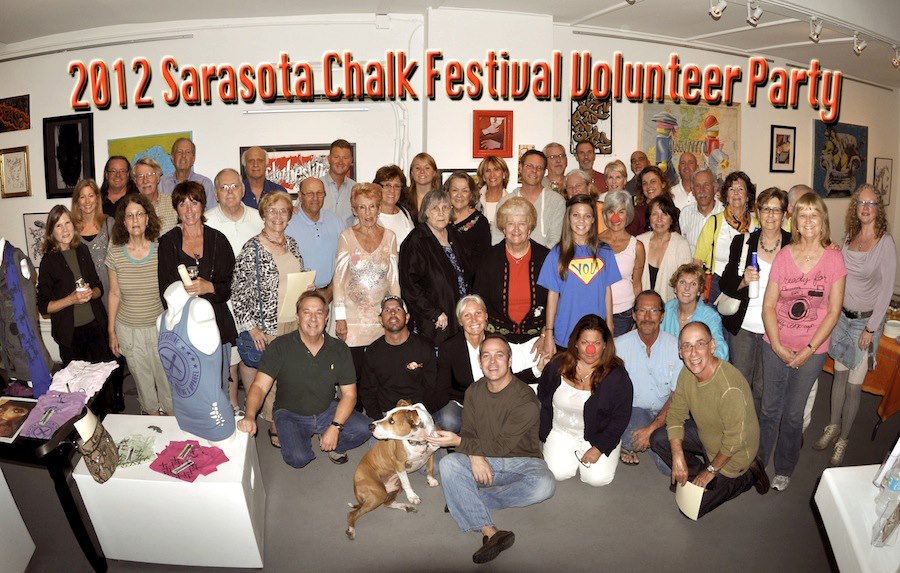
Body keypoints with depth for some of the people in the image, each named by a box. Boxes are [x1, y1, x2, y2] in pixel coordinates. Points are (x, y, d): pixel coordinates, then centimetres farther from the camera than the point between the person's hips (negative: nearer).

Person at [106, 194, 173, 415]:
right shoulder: (115, 253, -6)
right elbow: (114, 294, 2)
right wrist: (111, 331, 6)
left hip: (161, 326, -1)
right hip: (128, 329, 2)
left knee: (166, 375, 11)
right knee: (141, 376, 17)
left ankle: (171, 412, 35)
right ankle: (152, 411, 41)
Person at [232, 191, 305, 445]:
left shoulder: (292, 244, 9)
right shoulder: (252, 248, -9)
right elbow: (238, 291, -11)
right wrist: (252, 327, -13)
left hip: (294, 322, 6)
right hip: (267, 326, -5)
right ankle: (275, 427, 19)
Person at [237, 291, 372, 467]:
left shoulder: (339, 349, -6)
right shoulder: (280, 347, -13)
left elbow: (349, 394, -5)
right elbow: (259, 386, -19)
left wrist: (335, 427, -19)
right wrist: (249, 416, -39)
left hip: (327, 411, 2)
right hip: (291, 414, -2)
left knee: (366, 429, -21)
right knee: (298, 458, -28)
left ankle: (332, 446, 12)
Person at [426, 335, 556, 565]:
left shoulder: (525, 399, -18)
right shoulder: (474, 392, 1)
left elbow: (502, 445, -19)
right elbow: (468, 432, 1)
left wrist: (458, 441, -20)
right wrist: (474, 456, -23)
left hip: (522, 462, -3)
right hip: (484, 461, 4)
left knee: (544, 485, -35)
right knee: (448, 463, -26)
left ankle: (467, 501, -24)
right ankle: (491, 533, -34)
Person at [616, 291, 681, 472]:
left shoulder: (676, 347, -7)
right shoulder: (620, 345, -8)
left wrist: (652, 428, -19)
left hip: (664, 412, 2)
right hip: (632, 408, -1)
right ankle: (625, 444, 3)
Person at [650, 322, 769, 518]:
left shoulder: (730, 388, -38)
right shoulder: (687, 372, -14)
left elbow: (734, 441, -29)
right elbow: (676, 413, -5)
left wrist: (711, 470, -15)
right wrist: (678, 456, -15)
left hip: (732, 455, -7)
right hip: (705, 434, 7)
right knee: (658, 439, -4)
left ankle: (747, 475, 13)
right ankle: (698, 476, 12)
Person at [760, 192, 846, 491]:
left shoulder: (834, 258, -8)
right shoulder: (784, 255, -4)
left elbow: (833, 312, -6)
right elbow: (768, 305, -2)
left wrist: (808, 350, -11)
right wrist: (778, 346, -10)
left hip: (811, 351, -1)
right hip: (776, 346, 1)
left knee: (793, 413, 11)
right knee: (769, 408, 13)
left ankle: (784, 469, 31)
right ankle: (757, 460, 32)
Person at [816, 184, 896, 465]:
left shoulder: (885, 243, -14)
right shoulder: (850, 237, 4)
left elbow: (886, 289, -13)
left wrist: (871, 329, -13)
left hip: (866, 320, -5)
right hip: (842, 315, 5)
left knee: (853, 385, 2)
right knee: (839, 375, 15)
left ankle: (843, 439, 17)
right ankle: (833, 427, 30)